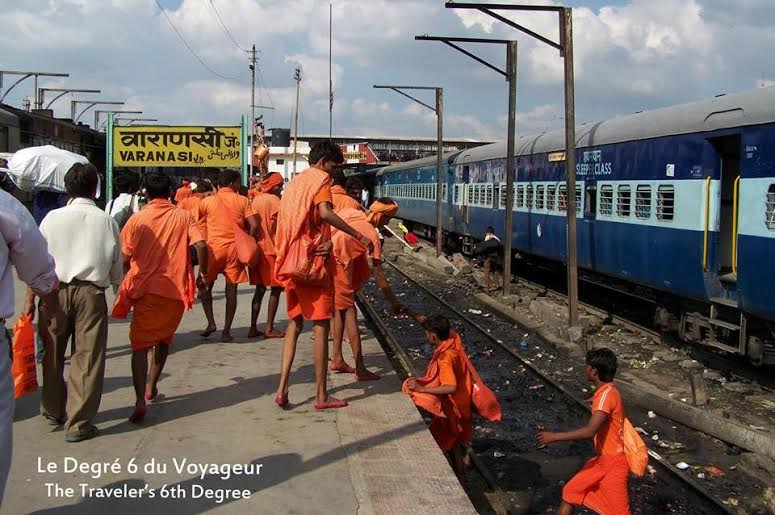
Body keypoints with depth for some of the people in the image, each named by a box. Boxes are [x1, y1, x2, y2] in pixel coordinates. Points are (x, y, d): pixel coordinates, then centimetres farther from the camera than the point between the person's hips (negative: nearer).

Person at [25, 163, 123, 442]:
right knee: (87, 358, 4)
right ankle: (78, 424, 7)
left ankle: (53, 411, 34)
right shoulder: (106, 220, -2)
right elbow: (116, 267, 3)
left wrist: (30, 298, 5)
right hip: (91, 293, -2)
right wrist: (116, 284, 22)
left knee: (53, 353, 17)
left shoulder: (53, 218, 0)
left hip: (55, 291, 2)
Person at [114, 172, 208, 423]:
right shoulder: (183, 216, 0)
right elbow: (201, 245, -11)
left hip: (146, 289, -2)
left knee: (140, 344, -2)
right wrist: (203, 273, 4)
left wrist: (129, 279, 19)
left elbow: (125, 258, -1)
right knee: (164, 339, 23)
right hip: (176, 289, 2)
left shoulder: (137, 219, -2)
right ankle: (151, 388, 32)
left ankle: (140, 400, -18)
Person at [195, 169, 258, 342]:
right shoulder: (242, 201, 2)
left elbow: (199, 224, 6)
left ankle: (211, 322, 4)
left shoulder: (207, 201, 4)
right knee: (231, 290, 5)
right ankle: (226, 331, 4)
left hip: (214, 247, 0)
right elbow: (254, 225, -5)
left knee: (206, 286, 17)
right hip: (234, 248, 0)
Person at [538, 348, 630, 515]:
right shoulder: (605, 392, 6)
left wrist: (554, 437, -29)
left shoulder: (607, 394, -24)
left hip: (613, 462, -10)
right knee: (570, 492, 12)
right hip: (602, 459, 10)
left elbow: (590, 431, -33)